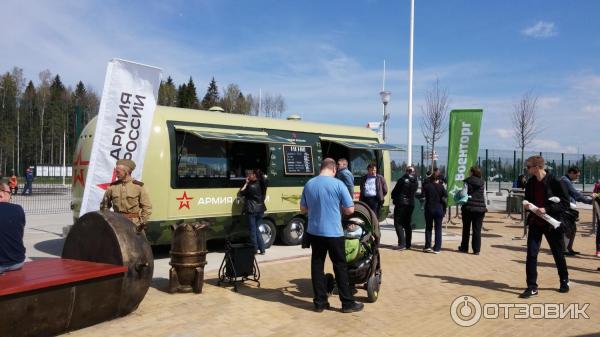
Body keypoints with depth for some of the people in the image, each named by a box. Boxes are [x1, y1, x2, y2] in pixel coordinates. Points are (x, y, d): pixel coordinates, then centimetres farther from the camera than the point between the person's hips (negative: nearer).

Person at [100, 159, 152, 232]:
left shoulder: (138, 186, -1)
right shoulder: (112, 187, 5)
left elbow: (147, 207, 0)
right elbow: (104, 205, 16)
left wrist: (142, 222, -7)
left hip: (134, 225, -2)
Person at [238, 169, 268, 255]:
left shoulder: (251, 186, -16)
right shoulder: (261, 184, 5)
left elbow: (240, 194, -11)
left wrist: (246, 183, -6)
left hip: (251, 210, -7)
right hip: (260, 209, 7)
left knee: (253, 230, 3)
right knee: (257, 230, 16)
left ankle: (255, 249, 8)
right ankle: (262, 249, 15)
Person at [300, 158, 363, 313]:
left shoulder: (309, 184, 3)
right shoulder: (338, 184, -11)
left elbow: (303, 208, 12)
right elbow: (350, 210, -8)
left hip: (314, 232, 4)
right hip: (333, 233, -4)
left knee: (317, 265, 11)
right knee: (340, 267, 6)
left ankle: (320, 302, 17)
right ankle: (348, 303, 14)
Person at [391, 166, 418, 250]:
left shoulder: (402, 180, -12)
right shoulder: (416, 182, 5)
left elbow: (394, 191, -7)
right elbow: (414, 193, 12)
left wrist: (394, 198, 13)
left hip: (401, 204, -6)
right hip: (411, 204, 6)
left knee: (398, 224, -2)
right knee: (408, 225, 13)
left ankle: (402, 243, -13)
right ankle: (408, 244, 17)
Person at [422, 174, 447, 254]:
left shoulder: (426, 186, -6)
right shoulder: (441, 186, -8)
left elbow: (423, 194, -1)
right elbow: (446, 195, -7)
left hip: (429, 209, 1)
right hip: (439, 209, -1)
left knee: (428, 228, 13)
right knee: (438, 229, 6)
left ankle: (428, 246, 9)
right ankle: (437, 248, 4)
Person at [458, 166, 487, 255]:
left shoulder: (467, 181, -6)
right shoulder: (482, 183, 4)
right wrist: (485, 207, 13)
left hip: (468, 207, -2)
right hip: (480, 208, 2)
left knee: (466, 229, 11)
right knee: (477, 230, 4)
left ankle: (464, 247, 19)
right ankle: (476, 250, 4)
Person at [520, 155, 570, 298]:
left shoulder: (555, 182, -14)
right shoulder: (531, 182, 4)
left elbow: (565, 203, -14)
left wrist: (547, 209, -24)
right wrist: (527, 205, -6)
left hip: (551, 223, -4)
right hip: (535, 223, 4)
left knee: (558, 254, 14)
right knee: (531, 254, -4)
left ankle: (564, 280, 37)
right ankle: (532, 287, 1)